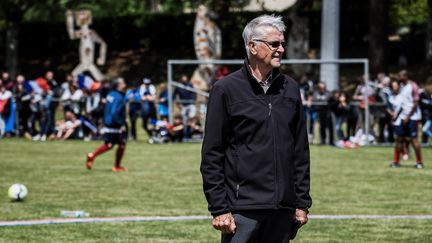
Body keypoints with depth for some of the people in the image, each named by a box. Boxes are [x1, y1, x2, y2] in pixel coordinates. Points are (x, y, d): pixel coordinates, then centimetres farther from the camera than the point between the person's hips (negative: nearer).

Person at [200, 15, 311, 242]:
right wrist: (219, 209, -9)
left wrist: (302, 202, 10)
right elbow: (212, 155, -4)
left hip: (283, 209, 5)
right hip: (242, 208, -5)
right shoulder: (226, 89, -2)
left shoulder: (290, 89, 12)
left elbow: (301, 151, 15)